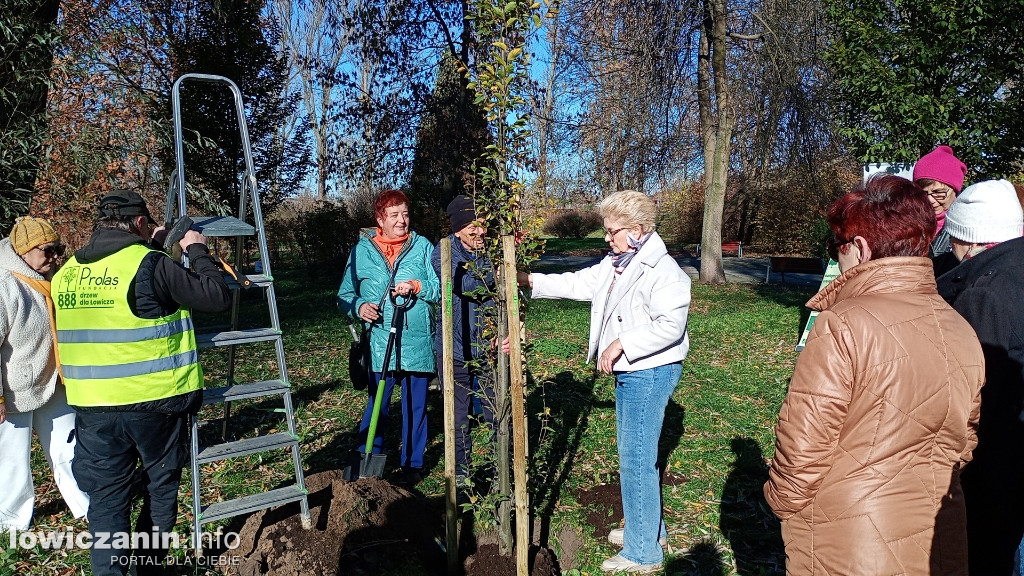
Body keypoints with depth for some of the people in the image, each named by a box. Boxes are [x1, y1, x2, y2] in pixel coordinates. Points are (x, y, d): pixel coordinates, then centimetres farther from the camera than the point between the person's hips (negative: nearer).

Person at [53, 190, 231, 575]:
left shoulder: (67, 273, 6)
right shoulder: (150, 264, -13)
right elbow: (217, 298, -13)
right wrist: (197, 251, 0)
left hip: (94, 406, 4)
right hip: (154, 401, -4)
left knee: (107, 498, 10)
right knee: (160, 487, 16)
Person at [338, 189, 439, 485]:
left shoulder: (423, 247, 2)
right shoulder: (362, 250, 4)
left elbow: (441, 289, 0)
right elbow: (345, 295, 9)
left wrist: (417, 287, -17)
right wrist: (359, 306, -11)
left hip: (418, 342, 0)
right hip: (379, 343, 0)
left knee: (415, 405, 11)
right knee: (376, 405, 6)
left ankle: (412, 463, 27)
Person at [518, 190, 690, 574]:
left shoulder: (662, 270, -20)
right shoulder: (616, 264, 10)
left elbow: (670, 325, -28)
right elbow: (579, 284, 15)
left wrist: (620, 343, -26)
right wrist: (530, 280, 10)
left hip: (649, 373, -10)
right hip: (628, 371, 10)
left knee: (636, 459, -4)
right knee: (632, 452, 20)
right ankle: (650, 528, 38)